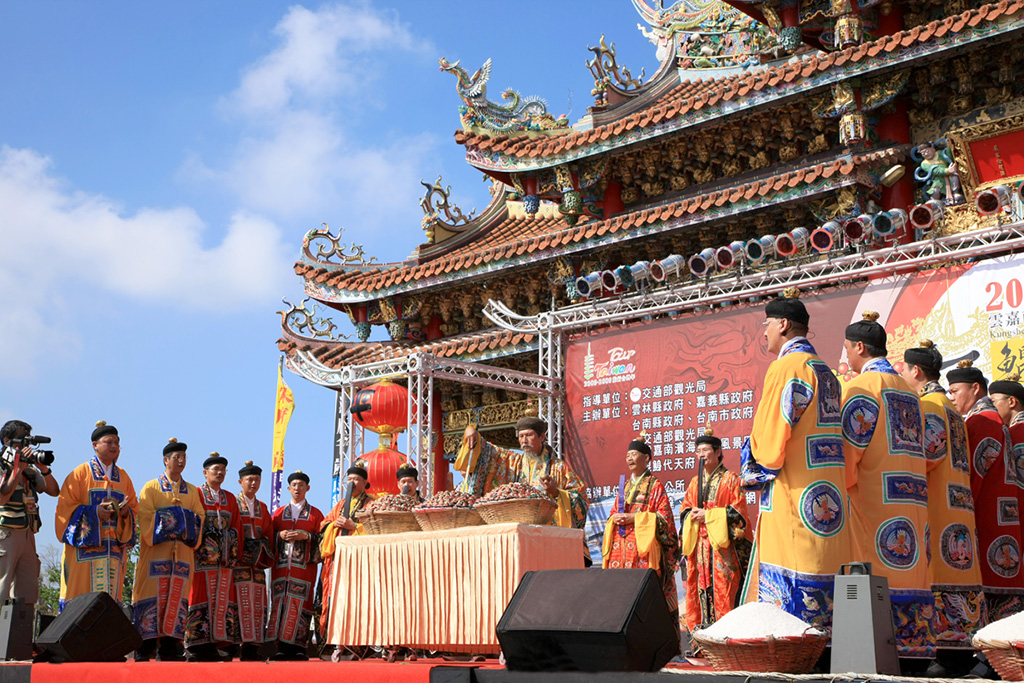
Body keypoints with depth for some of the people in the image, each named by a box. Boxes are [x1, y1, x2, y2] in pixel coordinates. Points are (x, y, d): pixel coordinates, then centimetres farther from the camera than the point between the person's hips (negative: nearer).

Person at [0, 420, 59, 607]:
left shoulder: (30, 469, 17)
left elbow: (53, 491, 13)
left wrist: (44, 469, -3)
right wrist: (18, 468, -15)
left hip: (27, 534, 7)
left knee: (28, 594, 6)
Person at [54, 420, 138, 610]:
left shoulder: (123, 477, 18)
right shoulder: (81, 473, 4)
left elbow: (135, 510, 17)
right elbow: (65, 508, -3)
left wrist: (126, 512, -7)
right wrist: (95, 512, -16)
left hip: (114, 550, 4)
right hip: (85, 551, -4)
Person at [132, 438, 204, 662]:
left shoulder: (192, 492, 18)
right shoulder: (151, 488, 7)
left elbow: (199, 519, 10)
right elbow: (146, 519, -4)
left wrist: (189, 535, -7)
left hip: (182, 555, 3)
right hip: (156, 554, -3)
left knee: (177, 600, 0)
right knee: (152, 600, -7)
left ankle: (169, 650, 3)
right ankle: (144, 651, -4)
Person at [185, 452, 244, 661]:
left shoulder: (230, 499, 19)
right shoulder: (196, 495, 5)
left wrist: (235, 552, 8)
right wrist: (197, 546, -12)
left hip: (225, 558, 5)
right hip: (202, 556, -5)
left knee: (222, 599, 0)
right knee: (201, 597, -8)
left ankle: (213, 645, 3)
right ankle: (197, 646, -6)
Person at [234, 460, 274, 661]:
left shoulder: (262, 508, 20)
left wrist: (265, 555, 2)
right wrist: (239, 553, -13)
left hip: (258, 563, 5)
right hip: (239, 563, -5)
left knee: (258, 605, 1)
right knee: (242, 604, -11)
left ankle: (255, 647, 1)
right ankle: (244, 645, -11)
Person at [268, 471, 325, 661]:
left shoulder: (315, 514, 13)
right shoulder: (279, 513, 18)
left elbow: (322, 537, 5)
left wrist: (306, 536, -10)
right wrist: (280, 535, -5)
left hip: (304, 566, -2)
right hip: (282, 565, 2)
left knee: (300, 604, -8)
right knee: (280, 603, -5)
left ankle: (298, 647, -6)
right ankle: (282, 647, -3)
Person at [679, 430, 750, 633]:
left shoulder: (730, 479, 3)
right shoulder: (695, 483, 19)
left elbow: (738, 510, -6)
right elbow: (684, 510, 18)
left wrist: (709, 515, -12)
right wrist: (692, 515, -5)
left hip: (721, 544, -5)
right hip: (698, 545, 5)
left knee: (722, 589, -10)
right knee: (698, 587, 0)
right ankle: (699, 631, 2)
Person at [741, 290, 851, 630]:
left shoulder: (787, 366, -9)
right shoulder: (826, 372, 18)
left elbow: (769, 436, -15)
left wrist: (755, 472, 5)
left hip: (792, 500, -9)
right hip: (828, 499, 9)